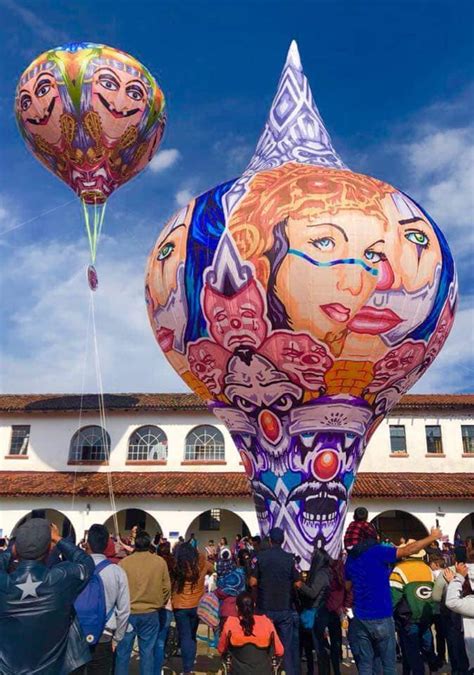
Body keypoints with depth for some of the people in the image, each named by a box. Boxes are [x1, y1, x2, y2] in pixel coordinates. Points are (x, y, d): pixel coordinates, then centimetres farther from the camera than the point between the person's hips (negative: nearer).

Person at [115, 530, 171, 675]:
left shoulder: (124, 562, -10)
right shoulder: (160, 562, -6)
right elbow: (166, 587, 1)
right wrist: (160, 605, 18)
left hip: (127, 613, -1)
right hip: (151, 614, 1)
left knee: (123, 652, 11)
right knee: (147, 652, 11)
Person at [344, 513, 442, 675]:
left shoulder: (350, 558, 7)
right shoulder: (377, 552, -12)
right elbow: (409, 550, -11)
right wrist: (433, 537, 0)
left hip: (360, 619, 5)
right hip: (381, 618, -5)